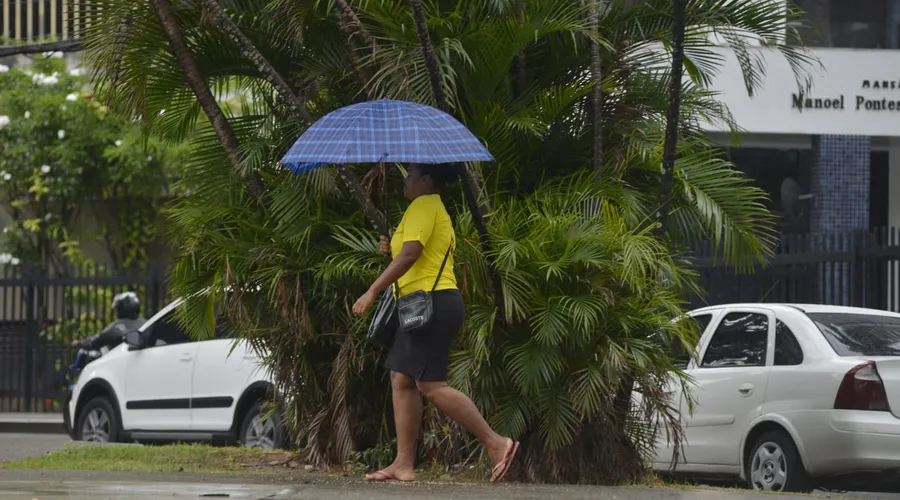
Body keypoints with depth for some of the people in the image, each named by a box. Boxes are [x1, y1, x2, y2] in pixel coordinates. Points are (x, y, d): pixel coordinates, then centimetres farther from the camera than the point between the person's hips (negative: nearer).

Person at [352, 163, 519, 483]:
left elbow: (410, 254, -21)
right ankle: (404, 464, 4)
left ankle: (496, 443, -14)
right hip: (430, 304, 11)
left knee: (431, 385, -14)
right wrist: (391, 251, 11)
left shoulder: (423, 206, -8)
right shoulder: (435, 209, 24)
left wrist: (372, 292, -21)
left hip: (432, 302, -11)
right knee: (402, 380, 7)